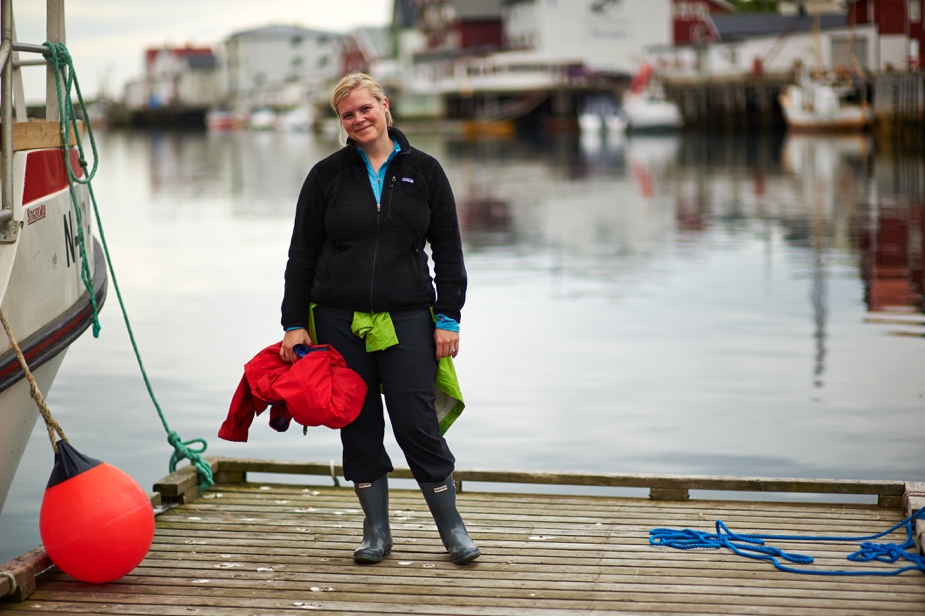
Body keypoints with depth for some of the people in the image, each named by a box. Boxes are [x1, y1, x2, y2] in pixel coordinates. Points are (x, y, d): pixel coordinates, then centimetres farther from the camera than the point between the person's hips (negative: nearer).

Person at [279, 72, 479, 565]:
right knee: (358, 427, 5)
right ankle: (376, 531, 19)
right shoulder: (326, 176, 5)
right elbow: (302, 254, 6)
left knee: (417, 423, -4)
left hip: (407, 318, -1)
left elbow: (448, 251, 6)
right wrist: (294, 323, 0)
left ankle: (452, 527, 11)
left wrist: (448, 318, 0)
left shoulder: (424, 171, 5)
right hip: (339, 321, 1)